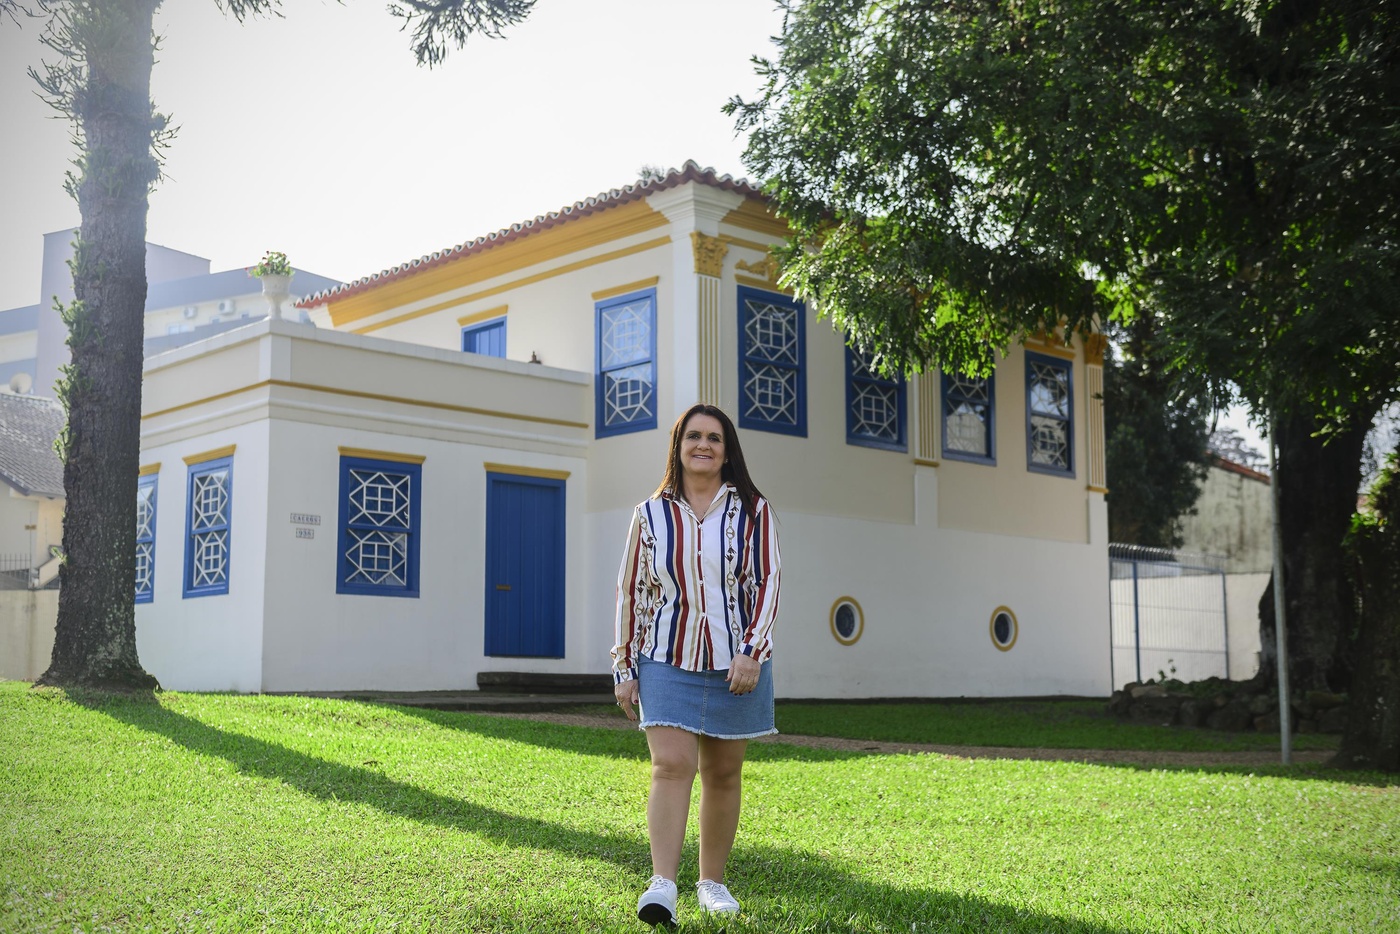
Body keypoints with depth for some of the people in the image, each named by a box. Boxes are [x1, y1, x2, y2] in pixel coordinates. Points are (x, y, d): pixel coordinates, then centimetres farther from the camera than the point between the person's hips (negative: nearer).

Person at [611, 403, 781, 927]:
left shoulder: (752, 511, 4)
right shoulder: (651, 515, 6)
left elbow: (767, 583, -1)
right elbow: (631, 591, 8)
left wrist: (753, 652, -13)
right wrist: (624, 669, 5)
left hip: (735, 665, 0)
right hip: (668, 664, 0)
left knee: (723, 775, 7)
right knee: (671, 765, -13)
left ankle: (713, 882, 19)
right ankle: (662, 885, -17)